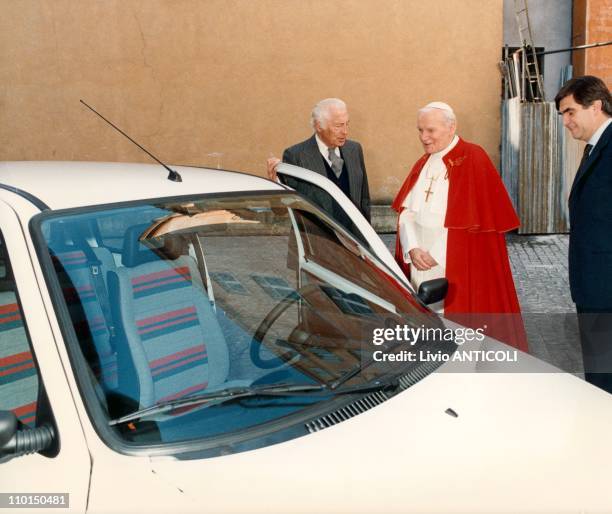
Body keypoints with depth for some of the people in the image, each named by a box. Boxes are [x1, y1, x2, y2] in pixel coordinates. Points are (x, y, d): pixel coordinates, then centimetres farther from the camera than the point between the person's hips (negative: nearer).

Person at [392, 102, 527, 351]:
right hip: (421, 265, 6)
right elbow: (406, 211, 8)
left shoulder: (473, 159, -7)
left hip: (459, 270, -5)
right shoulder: (422, 164, 13)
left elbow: (474, 218, -11)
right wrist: (413, 249, -9)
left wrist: (437, 255, -11)